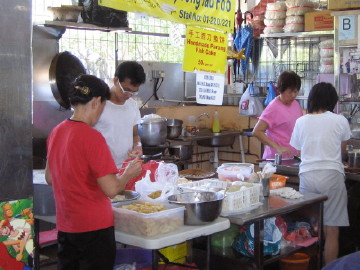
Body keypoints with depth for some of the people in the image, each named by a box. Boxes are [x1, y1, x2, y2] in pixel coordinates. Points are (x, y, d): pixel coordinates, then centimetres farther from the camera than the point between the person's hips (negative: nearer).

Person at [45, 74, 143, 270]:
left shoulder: (56, 132, 2)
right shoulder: (92, 137, -21)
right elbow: (111, 189, -22)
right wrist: (129, 173, -4)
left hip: (65, 226, 7)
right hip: (94, 226, -7)